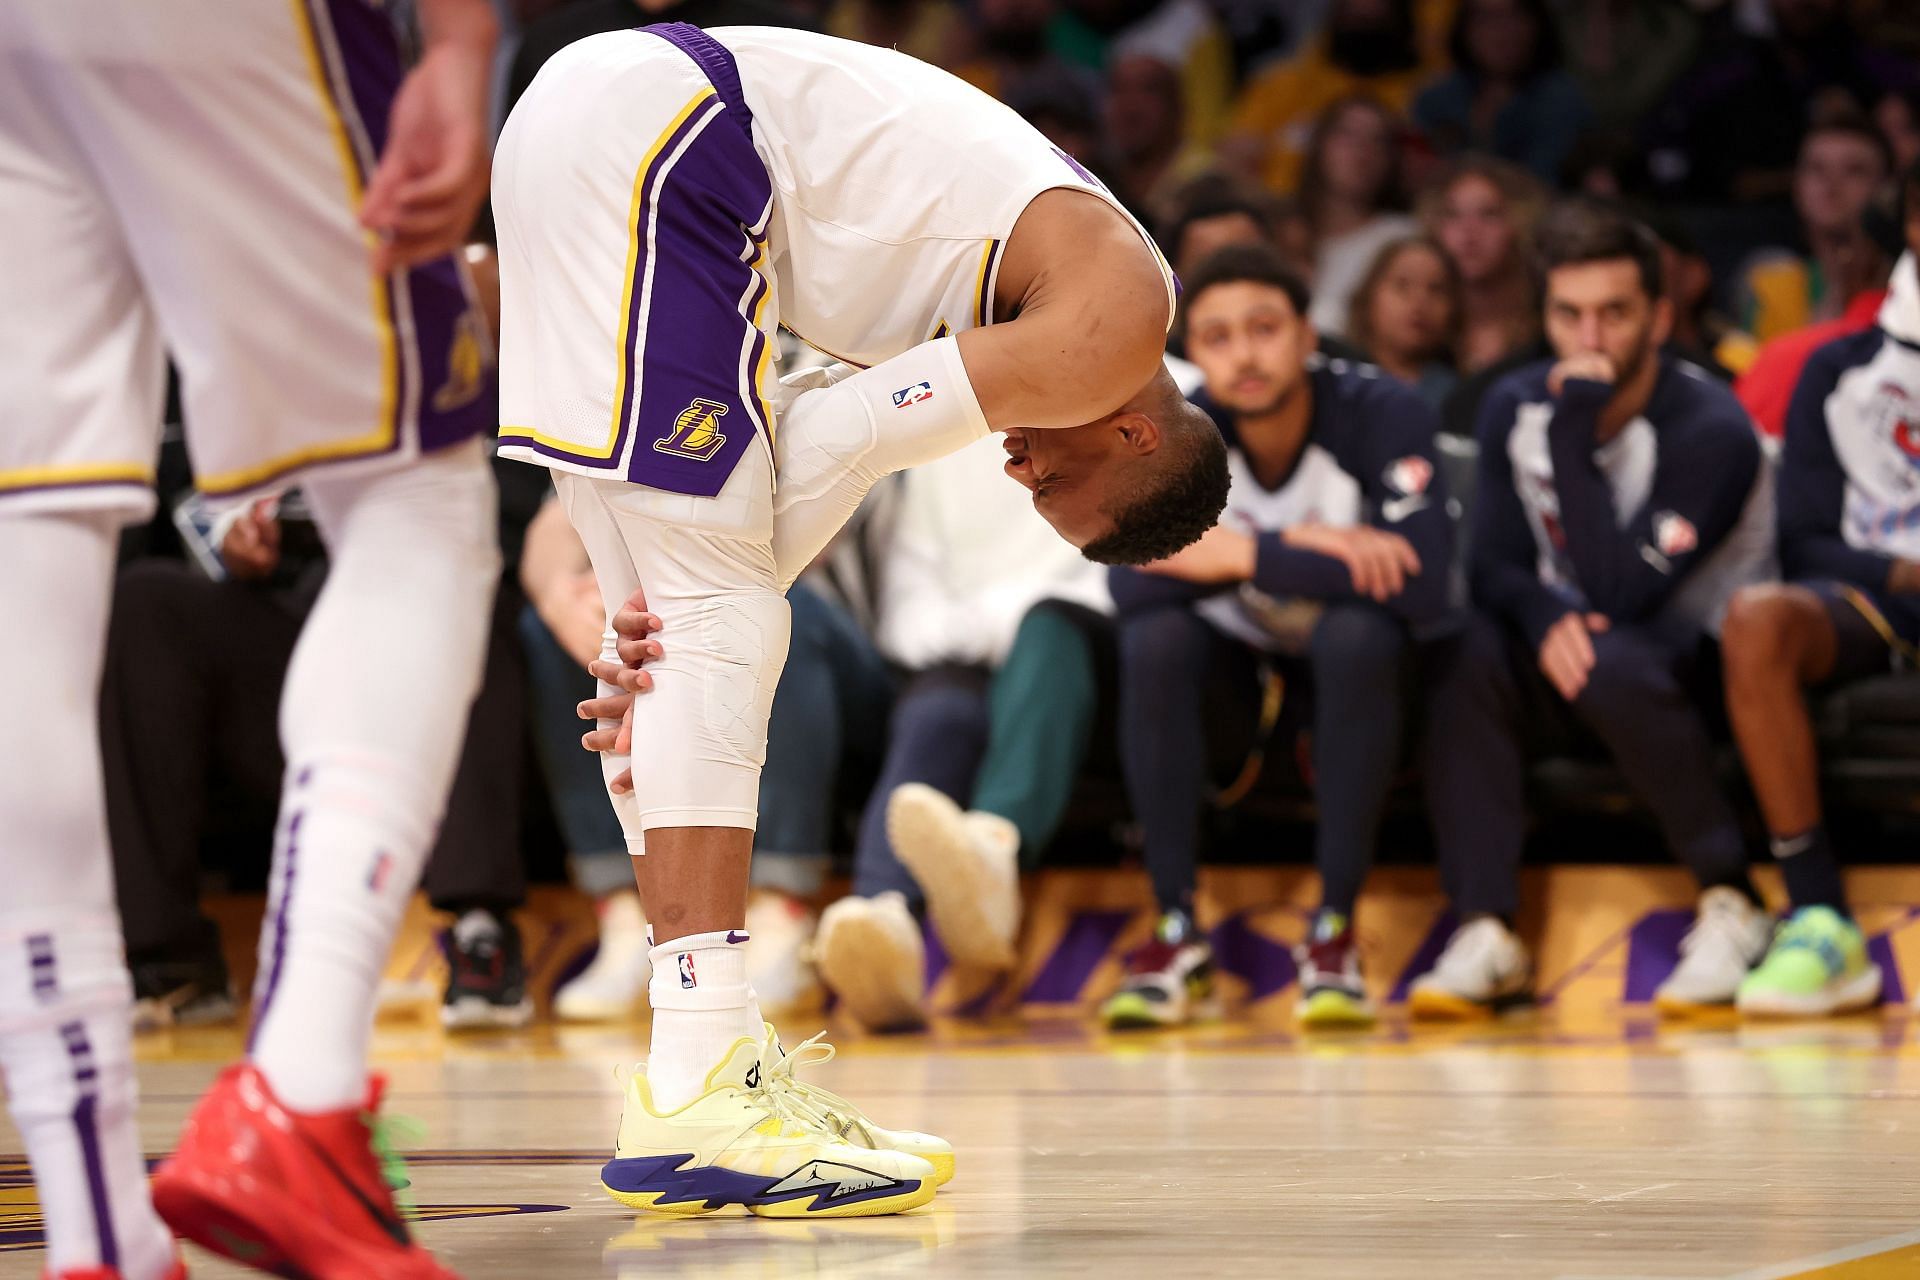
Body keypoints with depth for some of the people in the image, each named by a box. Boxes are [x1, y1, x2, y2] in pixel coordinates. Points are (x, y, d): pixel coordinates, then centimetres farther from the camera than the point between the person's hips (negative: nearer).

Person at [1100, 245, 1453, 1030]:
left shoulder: (1382, 417, -21)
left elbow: (1422, 586, -35)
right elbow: (1132, 582, -29)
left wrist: (1246, 554, -33)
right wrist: (1302, 549, -35)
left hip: (1355, 676, -2)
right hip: (1233, 683, 2)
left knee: (1358, 632, -35)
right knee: (1153, 637, -30)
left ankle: (1334, 934, -28)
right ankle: (1177, 936, -25)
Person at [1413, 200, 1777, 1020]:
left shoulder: (1710, 431, -19)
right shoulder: (1516, 408, 0)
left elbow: (1618, 595, -27)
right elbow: (1491, 565, -3)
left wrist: (1575, 439, -29)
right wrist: (1542, 617, -26)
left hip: (1702, 672, -5)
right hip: (1563, 658, 5)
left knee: (1613, 660, -38)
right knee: (1469, 657, -27)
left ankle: (1731, 906, -23)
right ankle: (1485, 934, -33)